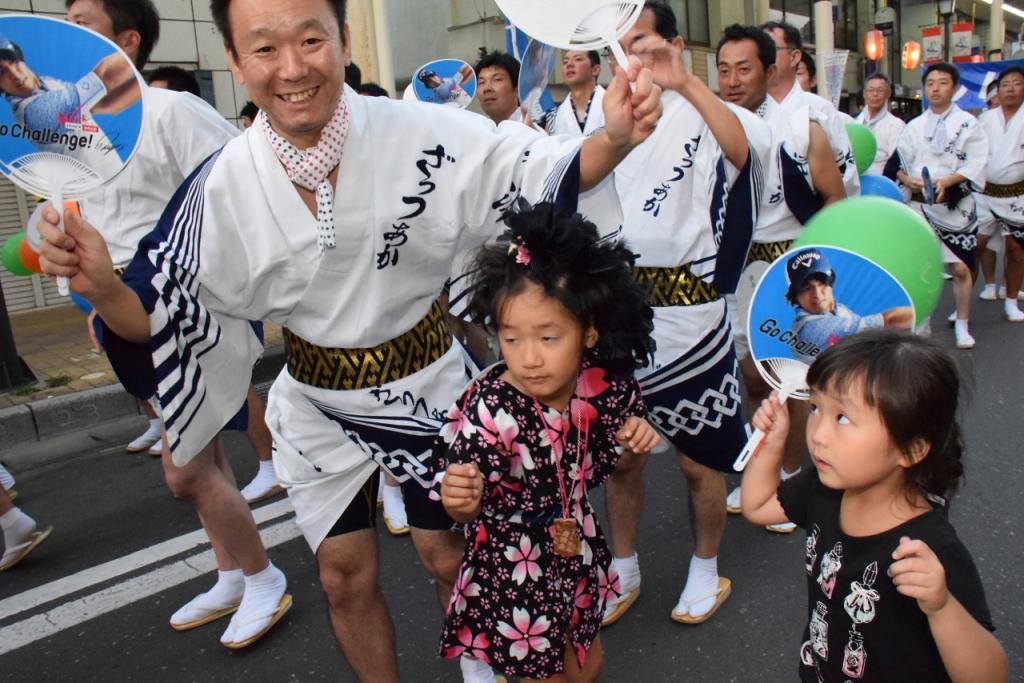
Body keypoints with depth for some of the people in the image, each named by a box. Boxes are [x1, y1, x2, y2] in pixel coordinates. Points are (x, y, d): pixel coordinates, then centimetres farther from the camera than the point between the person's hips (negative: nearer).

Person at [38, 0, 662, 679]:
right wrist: (101, 287, -28)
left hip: (426, 383, -1)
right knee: (345, 576, 14)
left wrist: (614, 139, -33)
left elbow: (539, 172, -13)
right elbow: (158, 313, -6)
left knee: (450, 559, 13)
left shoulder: (422, 133, -19)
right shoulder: (223, 184, -13)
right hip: (317, 405, 2)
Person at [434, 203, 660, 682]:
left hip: (579, 555, 5)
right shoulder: (489, 410, -31)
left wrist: (633, 446, -18)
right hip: (513, 571, -5)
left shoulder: (605, 383, -17)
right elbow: (468, 510, -23)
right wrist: (461, 499, -45)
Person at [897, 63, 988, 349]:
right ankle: (921, 323, 19)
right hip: (921, 204, 3)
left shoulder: (968, 123, 0)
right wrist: (908, 179, -12)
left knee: (961, 268, -2)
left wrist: (947, 181, -21)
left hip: (956, 205, -2)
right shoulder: (914, 126, 10)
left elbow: (976, 164, -7)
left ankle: (962, 325, 13)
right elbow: (899, 162, 8)